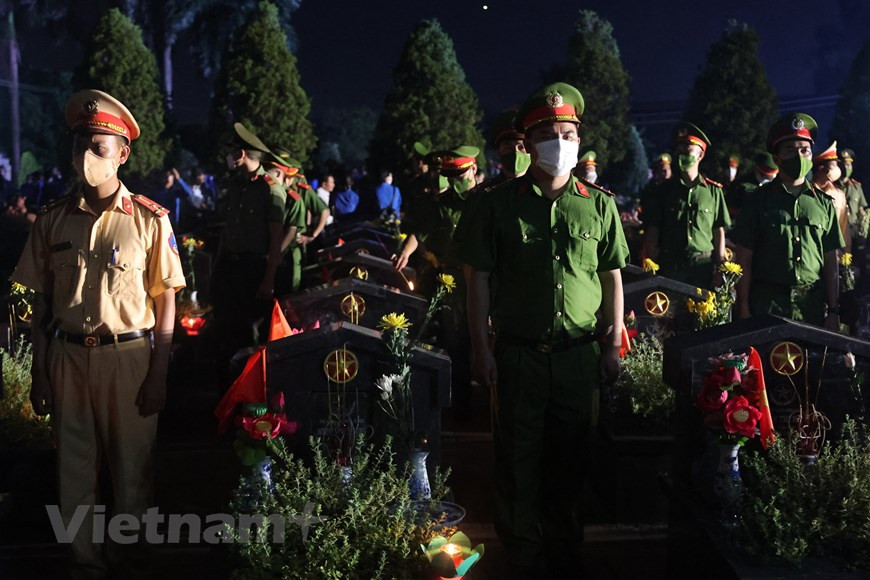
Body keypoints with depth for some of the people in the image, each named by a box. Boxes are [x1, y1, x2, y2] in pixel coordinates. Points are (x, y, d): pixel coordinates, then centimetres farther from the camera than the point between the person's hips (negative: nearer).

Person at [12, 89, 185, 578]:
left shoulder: (150, 219, -4)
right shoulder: (54, 220, 3)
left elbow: (166, 300, -2)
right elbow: (41, 300, 7)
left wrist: (159, 374, -7)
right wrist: (40, 373, 4)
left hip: (128, 355, -2)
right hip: (67, 356, 2)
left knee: (132, 469, 7)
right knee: (75, 470, 10)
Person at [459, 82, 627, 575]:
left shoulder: (599, 205, 5)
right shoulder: (500, 205, 0)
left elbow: (612, 276, 9)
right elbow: (479, 278, 1)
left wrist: (615, 343, 4)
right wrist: (481, 348, -4)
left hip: (581, 355, 1)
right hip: (518, 354, -1)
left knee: (572, 460, 11)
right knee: (520, 461, 6)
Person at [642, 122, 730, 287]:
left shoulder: (713, 191, 6)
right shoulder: (664, 190, 7)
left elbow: (719, 232, 8)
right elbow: (652, 232, 5)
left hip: (704, 266, 0)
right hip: (670, 266, 0)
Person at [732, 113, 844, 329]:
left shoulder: (823, 203, 11)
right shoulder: (760, 200, 3)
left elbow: (831, 262, 11)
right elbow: (744, 260, 0)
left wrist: (833, 311, 6)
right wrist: (744, 311, -6)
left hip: (813, 303, 2)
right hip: (767, 303, -2)